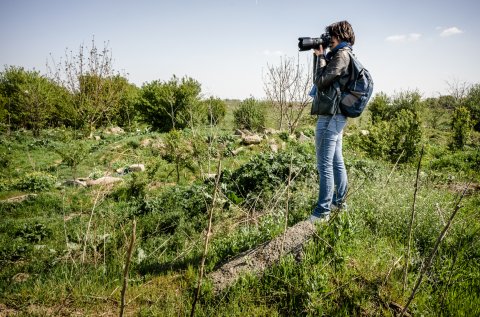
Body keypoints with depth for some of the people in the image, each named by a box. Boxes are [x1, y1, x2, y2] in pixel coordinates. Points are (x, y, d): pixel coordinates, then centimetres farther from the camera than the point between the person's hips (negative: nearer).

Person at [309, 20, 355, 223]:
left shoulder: (341, 56, -12)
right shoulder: (344, 56, 18)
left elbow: (320, 81, -15)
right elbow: (322, 80, 20)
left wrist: (320, 57, -3)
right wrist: (321, 56, 13)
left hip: (330, 116, -10)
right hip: (337, 116, 11)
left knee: (325, 165, -8)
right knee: (337, 161, 16)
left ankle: (322, 212, -3)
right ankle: (339, 202, 28)